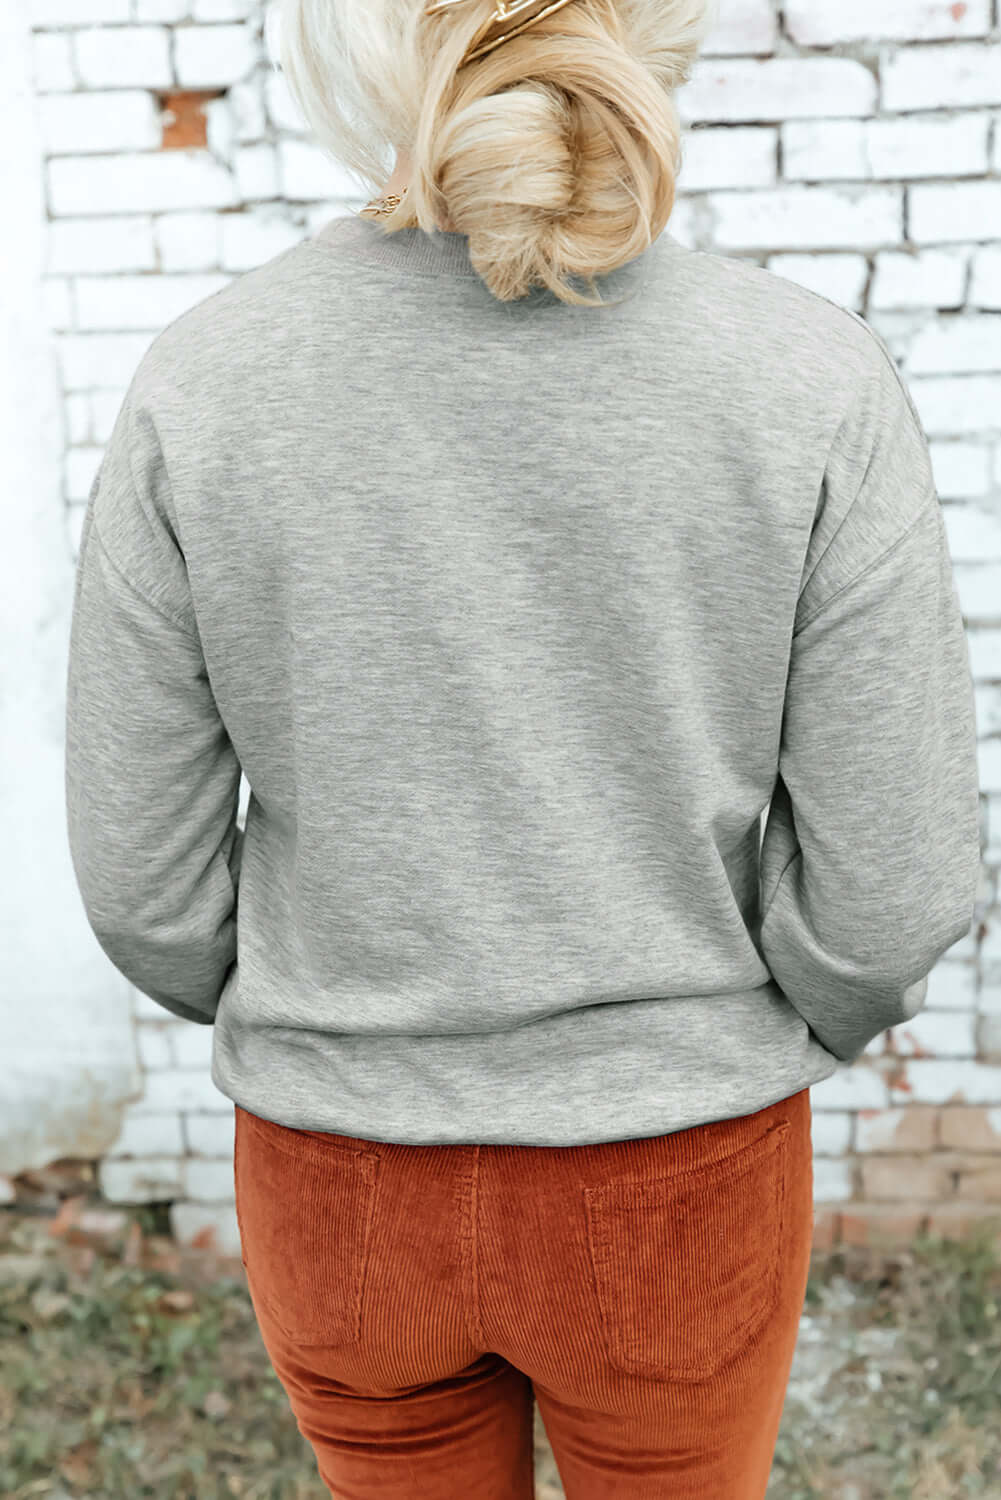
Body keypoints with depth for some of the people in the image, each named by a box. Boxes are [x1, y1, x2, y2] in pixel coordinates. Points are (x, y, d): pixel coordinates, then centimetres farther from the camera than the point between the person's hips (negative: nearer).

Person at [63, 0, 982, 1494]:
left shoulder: (198, 386, -17)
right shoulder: (813, 384, -20)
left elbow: (145, 867, -9)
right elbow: (891, 879, -15)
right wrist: (788, 1030, 8)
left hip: (350, 1189, 1)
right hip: (674, 1188, 0)